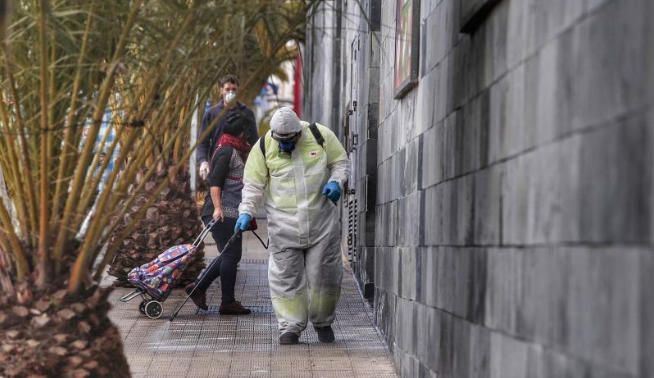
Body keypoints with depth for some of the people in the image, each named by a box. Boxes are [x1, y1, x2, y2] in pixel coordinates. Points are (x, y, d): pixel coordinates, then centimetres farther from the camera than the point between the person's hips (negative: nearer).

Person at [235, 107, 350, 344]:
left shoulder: (320, 136, -4)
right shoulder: (263, 147, -3)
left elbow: (341, 162, 9)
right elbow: (253, 184, 3)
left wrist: (336, 181, -11)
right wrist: (246, 212, -10)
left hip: (322, 221, 0)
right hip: (284, 225, 0)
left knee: (324, 275, 6)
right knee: (286, 277, -3)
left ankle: (322, 322, 26)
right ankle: (290, 327, 8)